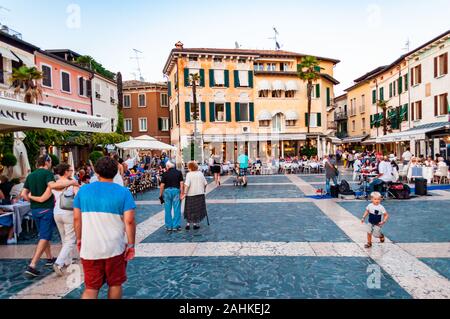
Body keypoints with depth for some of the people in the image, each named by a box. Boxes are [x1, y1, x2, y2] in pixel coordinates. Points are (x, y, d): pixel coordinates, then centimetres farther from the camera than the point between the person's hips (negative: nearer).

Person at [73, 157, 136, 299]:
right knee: (115, 285, 17)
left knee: (91, 288, 12)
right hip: (115, 248, -2)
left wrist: (79, 239, 17)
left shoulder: (83, 190, 1)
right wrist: (131, 244, -4)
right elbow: (129, 221, -12)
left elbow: (76, 218, 4)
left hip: (89, 248, 2)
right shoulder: (123, 192, -7)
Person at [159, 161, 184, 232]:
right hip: (176, 190, 0)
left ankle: (168, 226, 15)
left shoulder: (165, 174, -1)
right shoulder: (179, 172, 1)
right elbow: (181, 183, -5)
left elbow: (162, 185, -2)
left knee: (168, 210, 9)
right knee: (177, 209, 5)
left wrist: (160, 195, 7)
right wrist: (181, 193, -2)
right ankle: (176, 226, 8)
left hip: (167, 191, 0)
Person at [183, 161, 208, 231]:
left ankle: (188, 223, 12)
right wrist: (203, 190, 23)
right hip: (200, 194, 3)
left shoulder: (189, 174, -9)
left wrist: (185, 193, -16)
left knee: (190, 209, 9)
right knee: (198, 209, 11)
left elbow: (187, 185, -19)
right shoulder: (200, 173, 4)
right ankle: (196, 223, 15)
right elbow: (205, 183, 7)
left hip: (191, 194, -3)